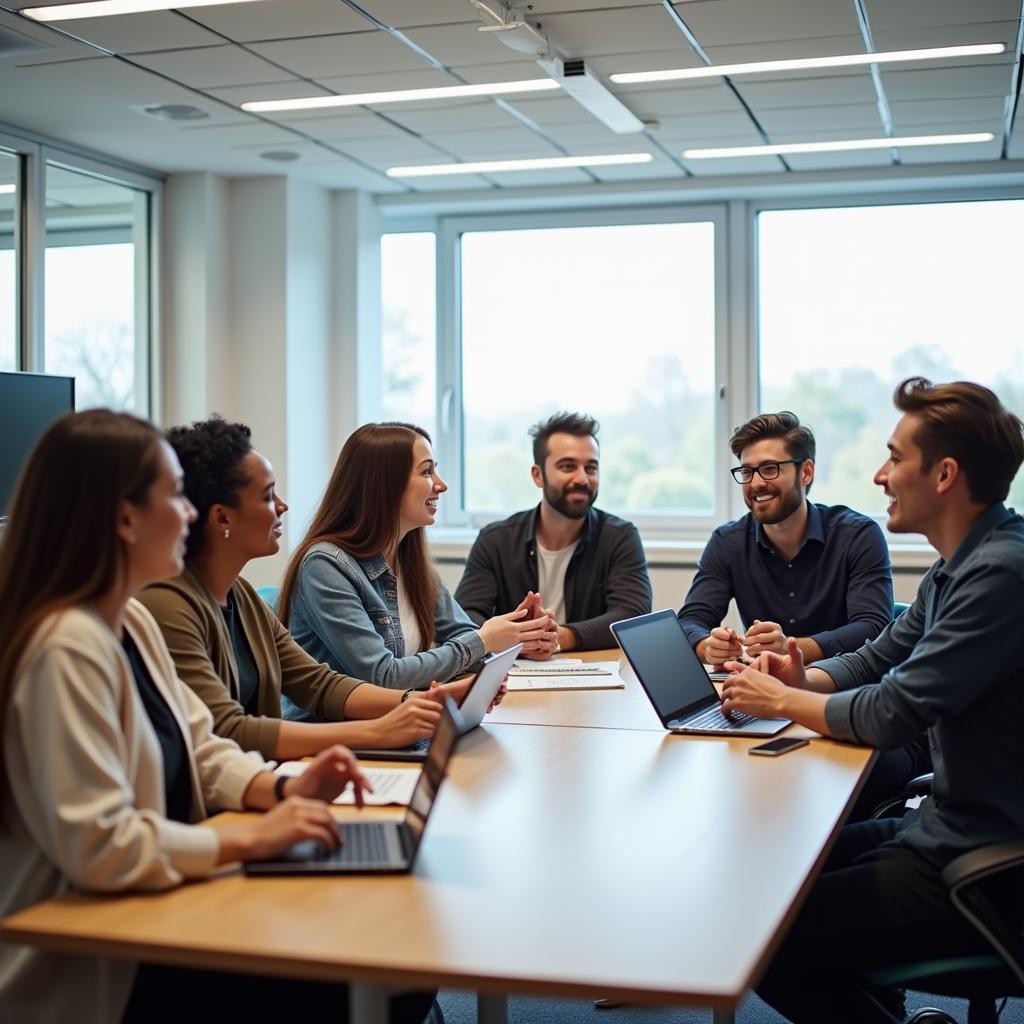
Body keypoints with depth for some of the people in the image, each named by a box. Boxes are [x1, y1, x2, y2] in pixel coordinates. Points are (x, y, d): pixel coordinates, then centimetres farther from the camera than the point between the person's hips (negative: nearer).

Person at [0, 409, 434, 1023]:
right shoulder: (67, 648, -24)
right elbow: (96, 846, -29)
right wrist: (250, 837, -21)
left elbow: (196, 752, 15)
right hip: (95, 974, -9)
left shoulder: (132, 622, 7)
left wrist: (280, 790, -4)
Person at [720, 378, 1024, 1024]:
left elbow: (889, 716, -24)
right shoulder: (960, 564, 9)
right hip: (948, 827, 10)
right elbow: (874, 661, 18)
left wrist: (781, 701, -8)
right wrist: (801, 680, -3)